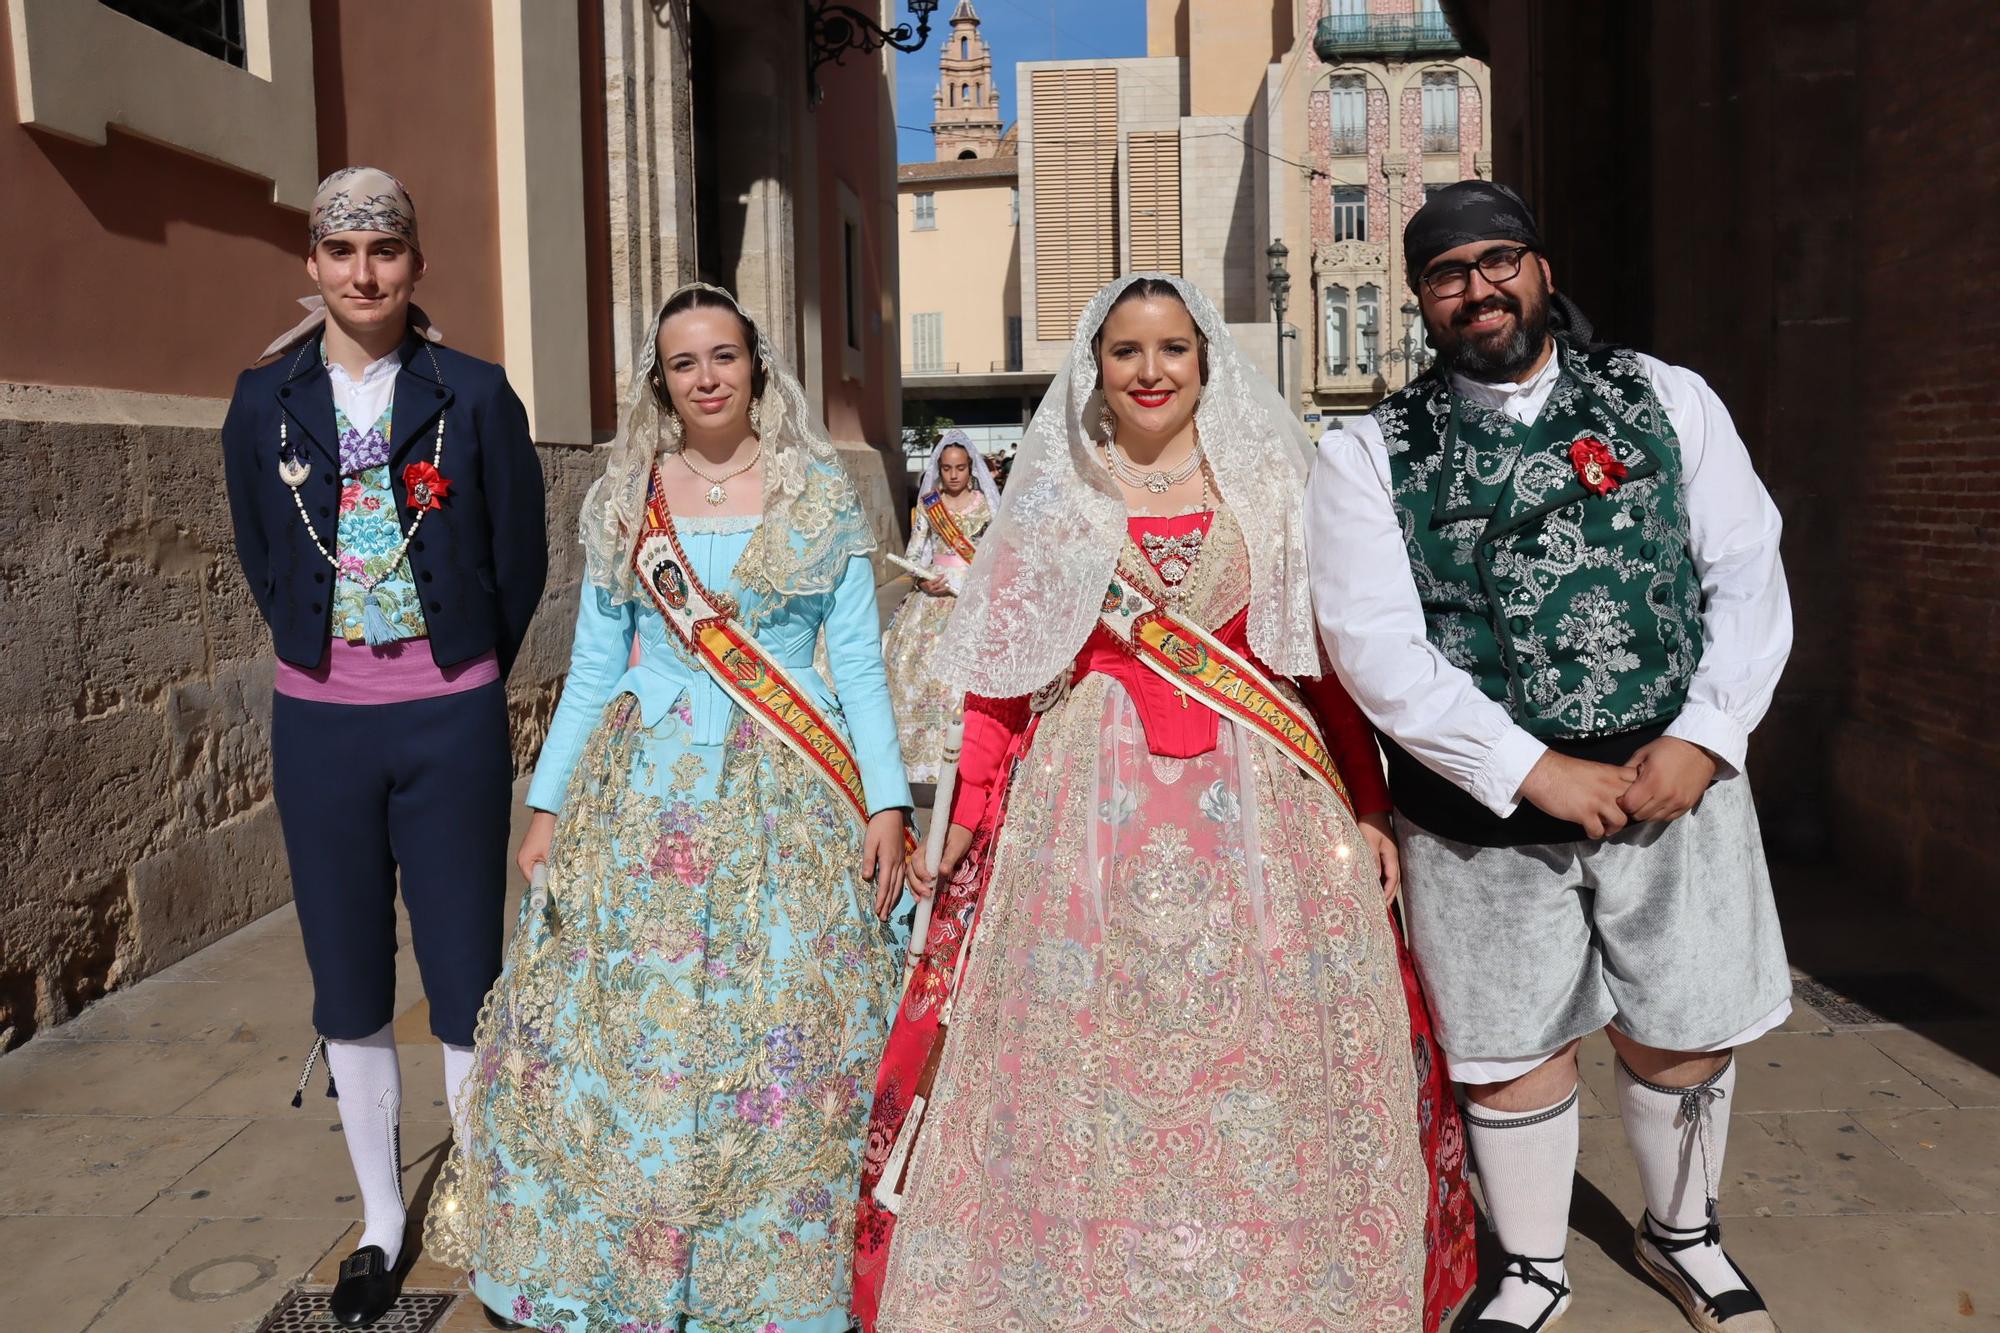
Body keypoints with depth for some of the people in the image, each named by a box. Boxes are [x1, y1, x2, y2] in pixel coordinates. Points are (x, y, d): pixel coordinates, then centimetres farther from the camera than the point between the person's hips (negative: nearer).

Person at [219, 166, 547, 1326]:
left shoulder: (475, 395, -4)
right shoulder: (267, 400, 3)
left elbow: (521, 558, 2)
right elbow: (261, 558, 14)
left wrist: (467, 674, 8)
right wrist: (319, 653, 13)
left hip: (451, 723, -3)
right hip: (321, 724, 3)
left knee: (466, 980, 4)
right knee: (349, 986, 12)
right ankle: (383, 1219, 28)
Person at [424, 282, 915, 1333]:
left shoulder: (822, 498, 3)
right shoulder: (624, 501, 8)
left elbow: (859, 663, 2)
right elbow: (593, 668, 10)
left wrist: (886, 803, -6)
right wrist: (548, 806, 6)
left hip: (789, 803, -1)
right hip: (647, 797, 2)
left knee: (787, 1047, 0)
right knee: (622, 1038, 2)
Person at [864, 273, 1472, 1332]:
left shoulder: (1272, 487, 8)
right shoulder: (1052, 497, 8)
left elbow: (1332, 658, 6)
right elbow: (1002, 673, 5)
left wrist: (1369, 806, 0)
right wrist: (970, 813, -1)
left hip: (1256, 802, 1)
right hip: (1091, 799, 0)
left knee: (1261, 1040, 4)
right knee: (1087, 1045, 3)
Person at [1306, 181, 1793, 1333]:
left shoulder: (1667, 398, 4)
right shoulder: (1372, 453, -3)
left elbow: (1749, 570, 2)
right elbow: (1374, 643, -11)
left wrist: (1704, 738, -11)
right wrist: (1535, 771, -16)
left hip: (1674, 779, 2)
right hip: (1484, 805, -2)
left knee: (1686, 1033, 15)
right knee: (1514, 1049, 11)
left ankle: (1683, 1232, 44)